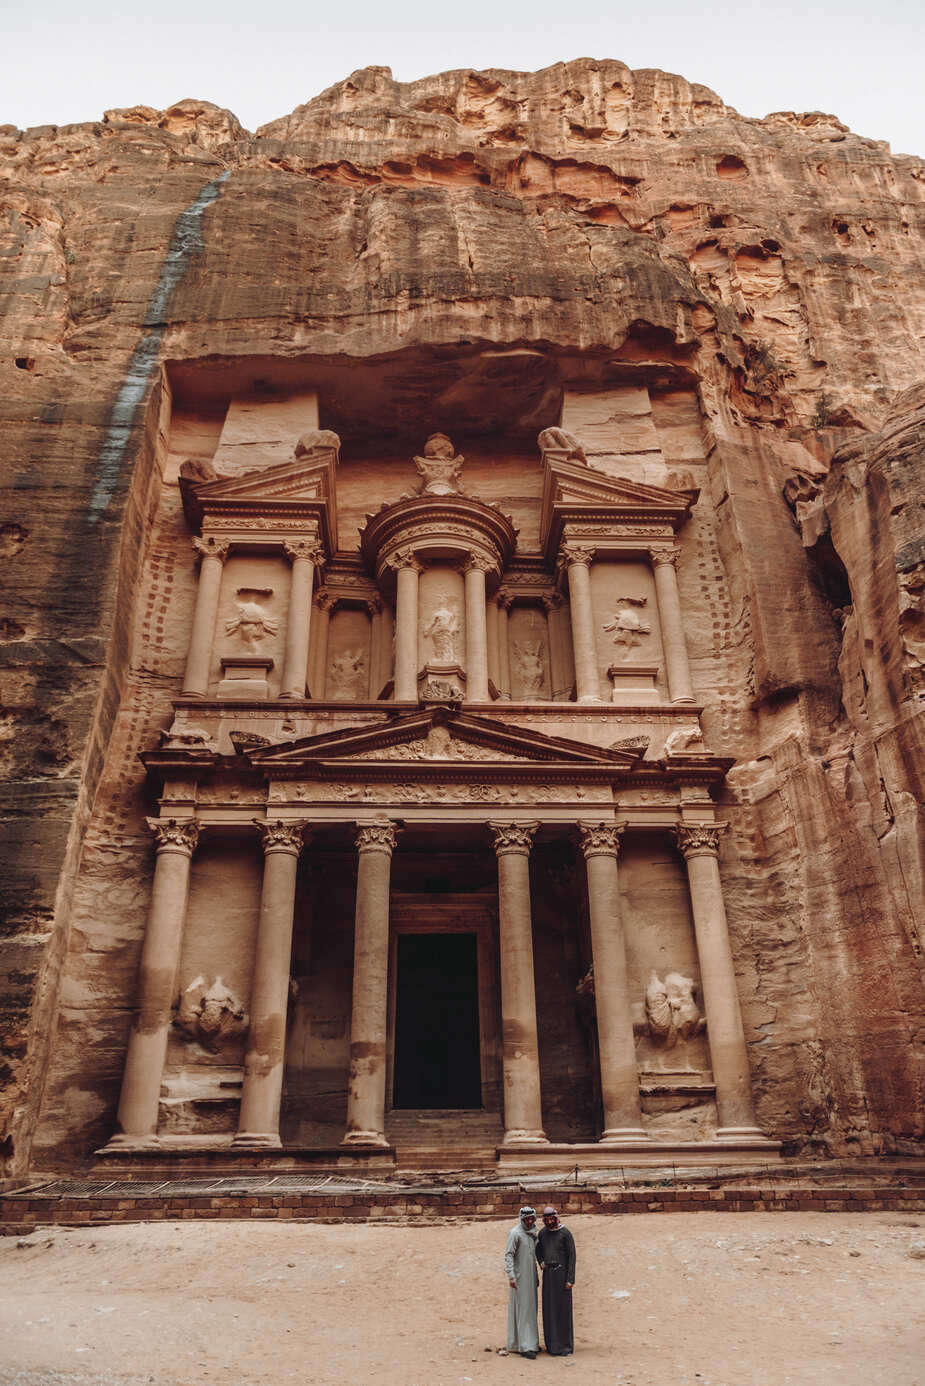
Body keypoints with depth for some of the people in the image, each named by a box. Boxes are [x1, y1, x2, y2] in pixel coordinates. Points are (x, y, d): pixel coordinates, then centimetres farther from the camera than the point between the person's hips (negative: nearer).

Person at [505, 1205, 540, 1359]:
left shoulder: (532, 1233, 8)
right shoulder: (515, 1233, -15)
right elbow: (508, 1255, -18)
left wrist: (536, 1275, 19)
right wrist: (511, 1276, -25)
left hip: (530, 1277, 8)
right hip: (519, 1277, -8)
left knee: (530, 1309, 13)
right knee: (522, 1309, -7)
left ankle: (531, 1342, 23)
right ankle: (524, 1347, -6)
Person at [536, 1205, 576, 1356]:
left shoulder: (565, 1233, -10)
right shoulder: (542, 1233, 5)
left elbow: (572, 1256, -11)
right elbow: (538, 1248, 24)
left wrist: (570, 1279, -15)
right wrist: (541, 1262, 6)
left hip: (562, 1273, -5)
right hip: (548, 1274, 5)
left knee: (563, 1308, -1)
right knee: (549, 1309, 6)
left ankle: (566, 1346, 9)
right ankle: (553, 1345, 16)